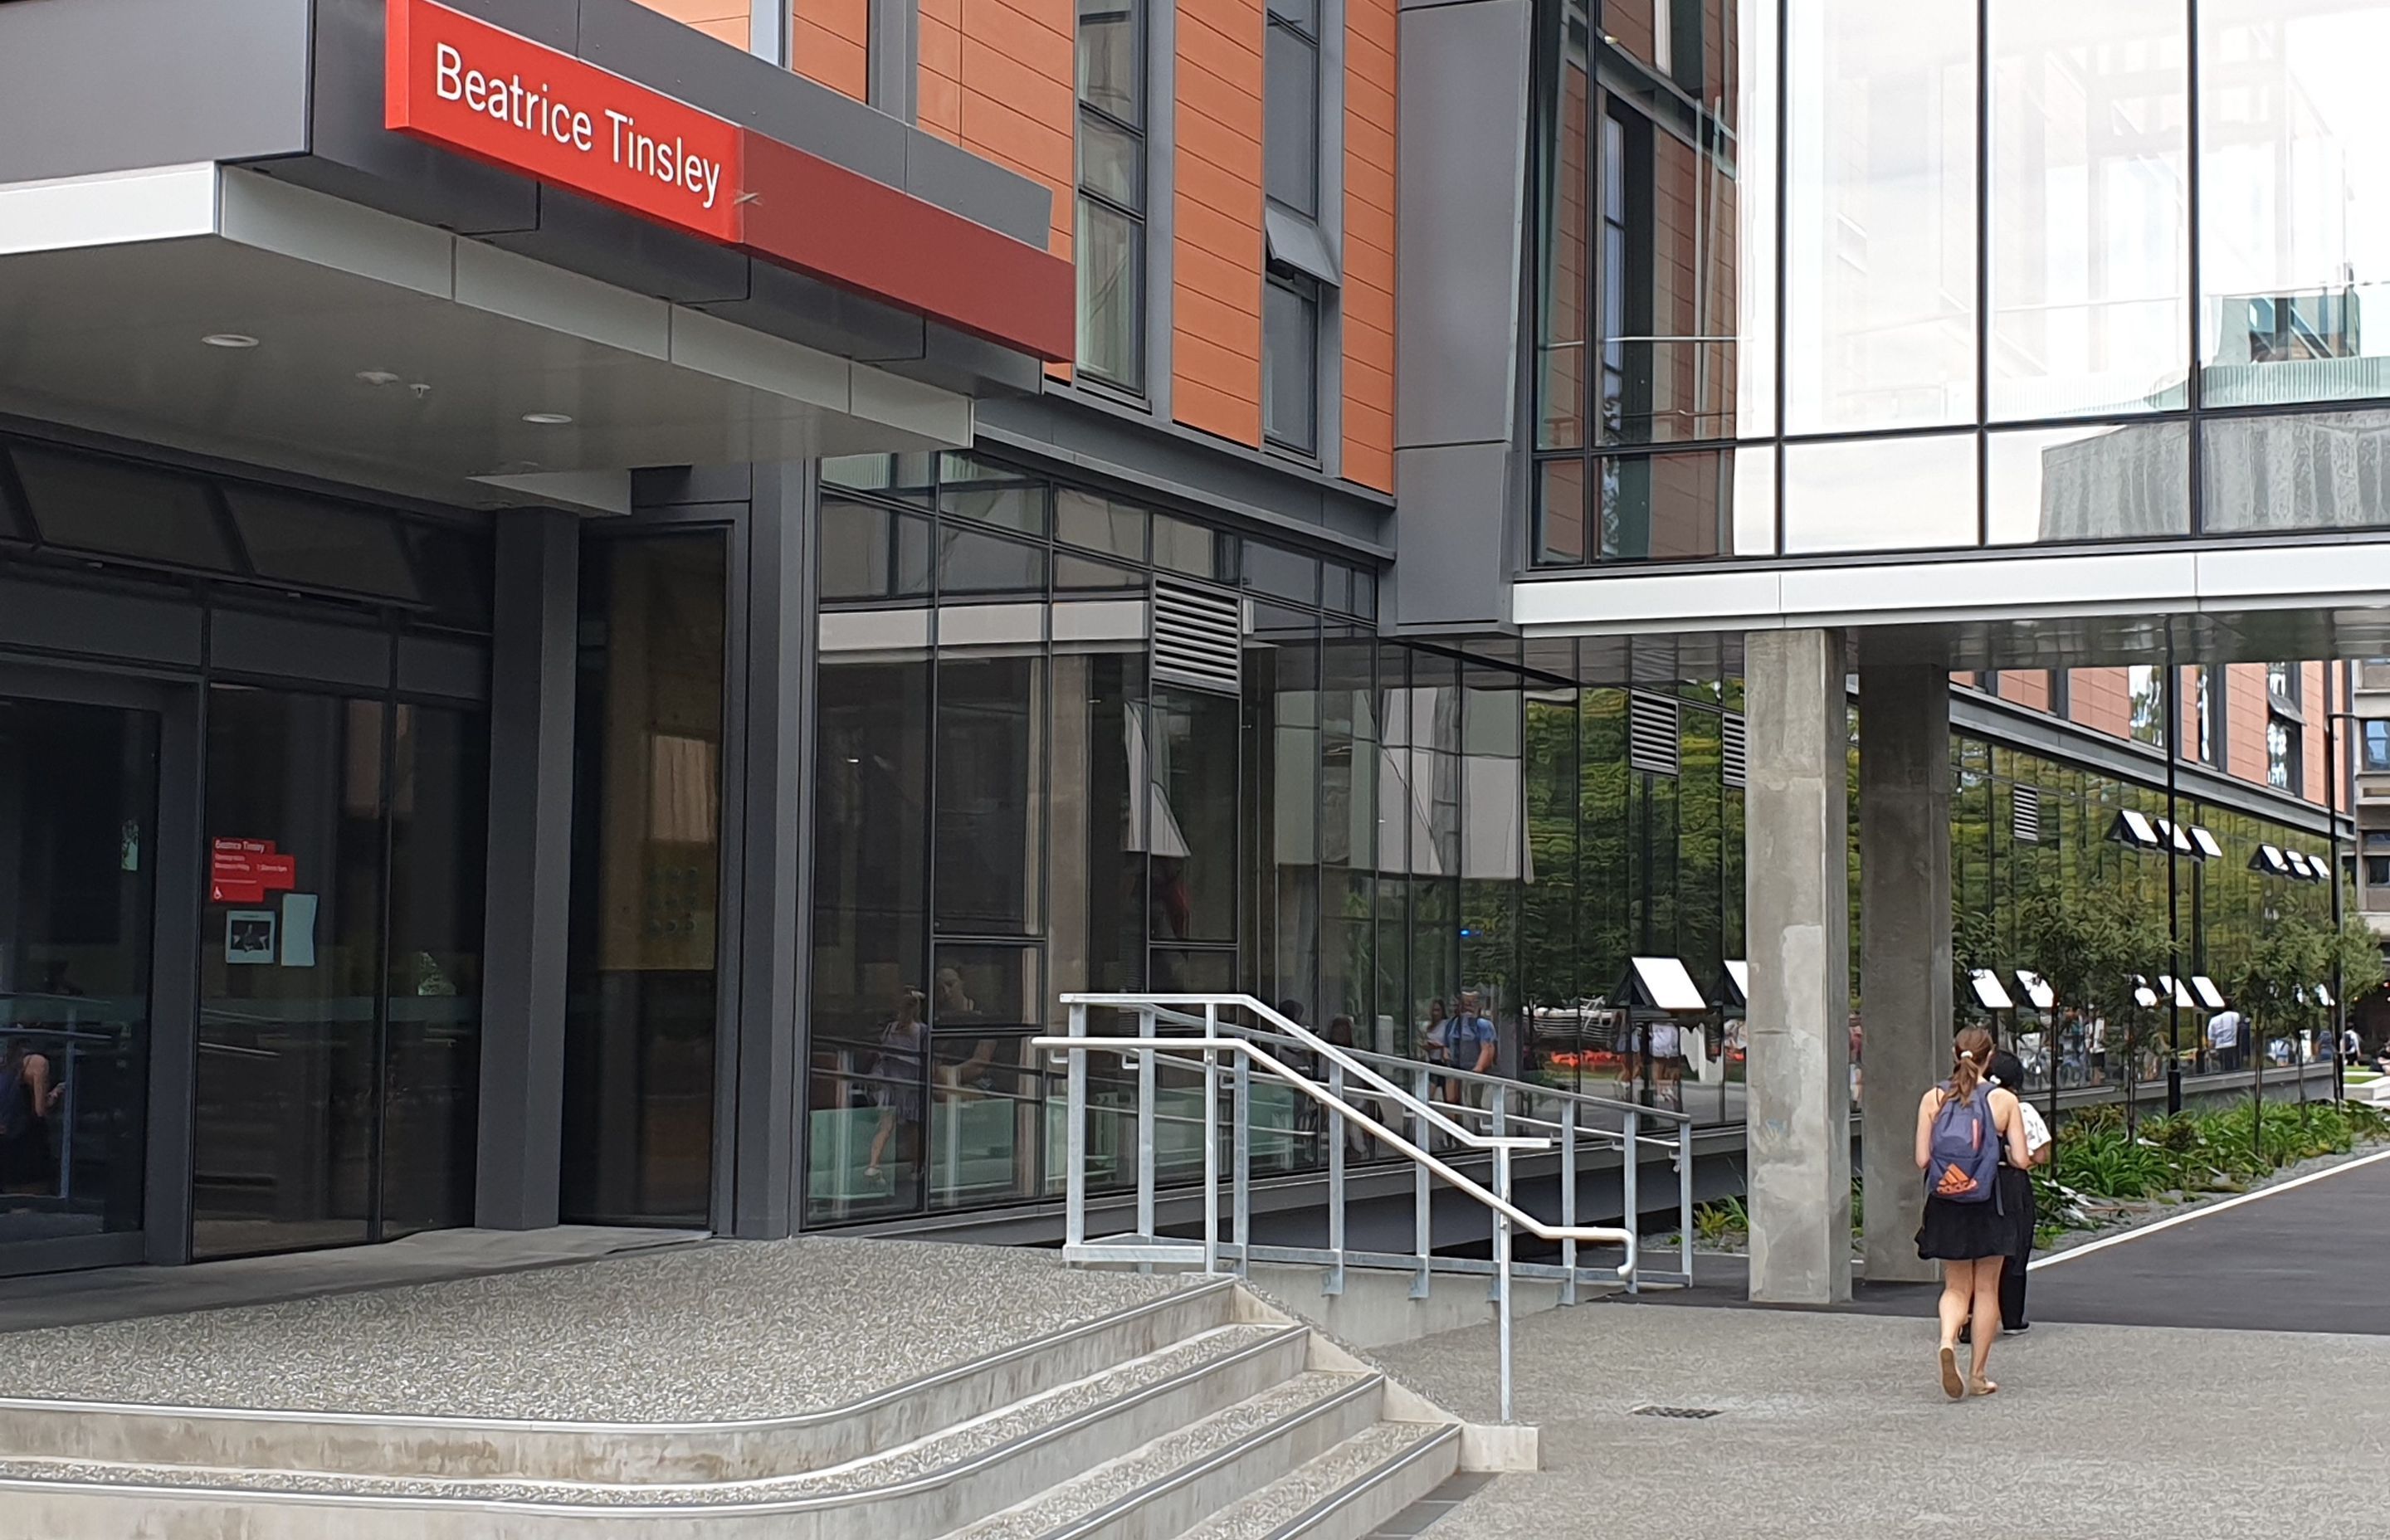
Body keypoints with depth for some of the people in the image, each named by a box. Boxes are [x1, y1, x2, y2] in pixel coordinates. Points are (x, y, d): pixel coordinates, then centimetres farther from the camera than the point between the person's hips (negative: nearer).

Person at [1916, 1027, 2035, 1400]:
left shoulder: (1933, 1099, -4)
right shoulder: (2004, 1100, -7)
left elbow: (1922, 1159, -6)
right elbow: (2021, 1159, -9)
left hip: (1946, 1203, 1)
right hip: (1991, 1203, -1)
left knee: (1956, 1287, 13)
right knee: (1986, 1289, 11)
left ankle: (1948, 1342, -16)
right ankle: (1979, 1374, 14)